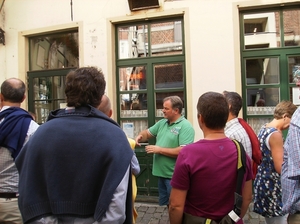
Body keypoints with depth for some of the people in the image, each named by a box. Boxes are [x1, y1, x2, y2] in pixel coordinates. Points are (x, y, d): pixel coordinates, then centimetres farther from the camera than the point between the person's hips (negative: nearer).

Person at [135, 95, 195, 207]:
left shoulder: (185, 126, -17)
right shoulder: (162, 122, 8)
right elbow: (148, 132, 20)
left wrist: (159, 150, -21)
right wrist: (140, 136, -5)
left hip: (174, 176, -8)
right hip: (162, 173, 8)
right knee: (164, 205, 22)